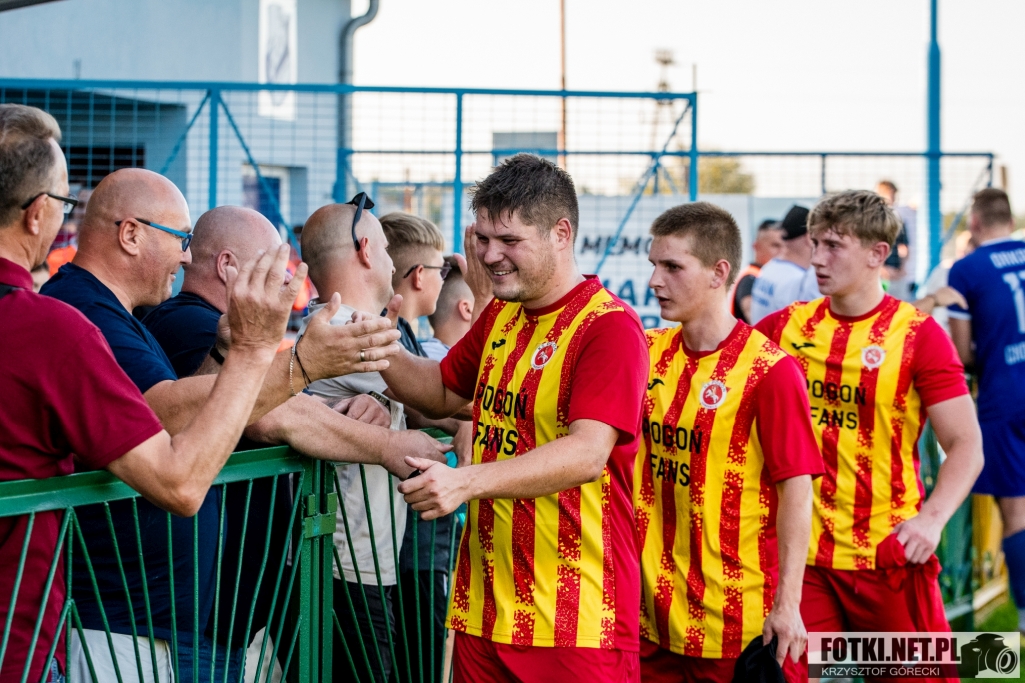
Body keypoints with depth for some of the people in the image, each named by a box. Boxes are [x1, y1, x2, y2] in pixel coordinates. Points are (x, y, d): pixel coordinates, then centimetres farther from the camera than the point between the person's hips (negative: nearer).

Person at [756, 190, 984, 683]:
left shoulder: (918, 334, -5)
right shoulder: (788, 326, 6)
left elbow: (966, 447, -6)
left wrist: (932, 518, -19)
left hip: (888, 553, -3)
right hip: (800, 551, 3)